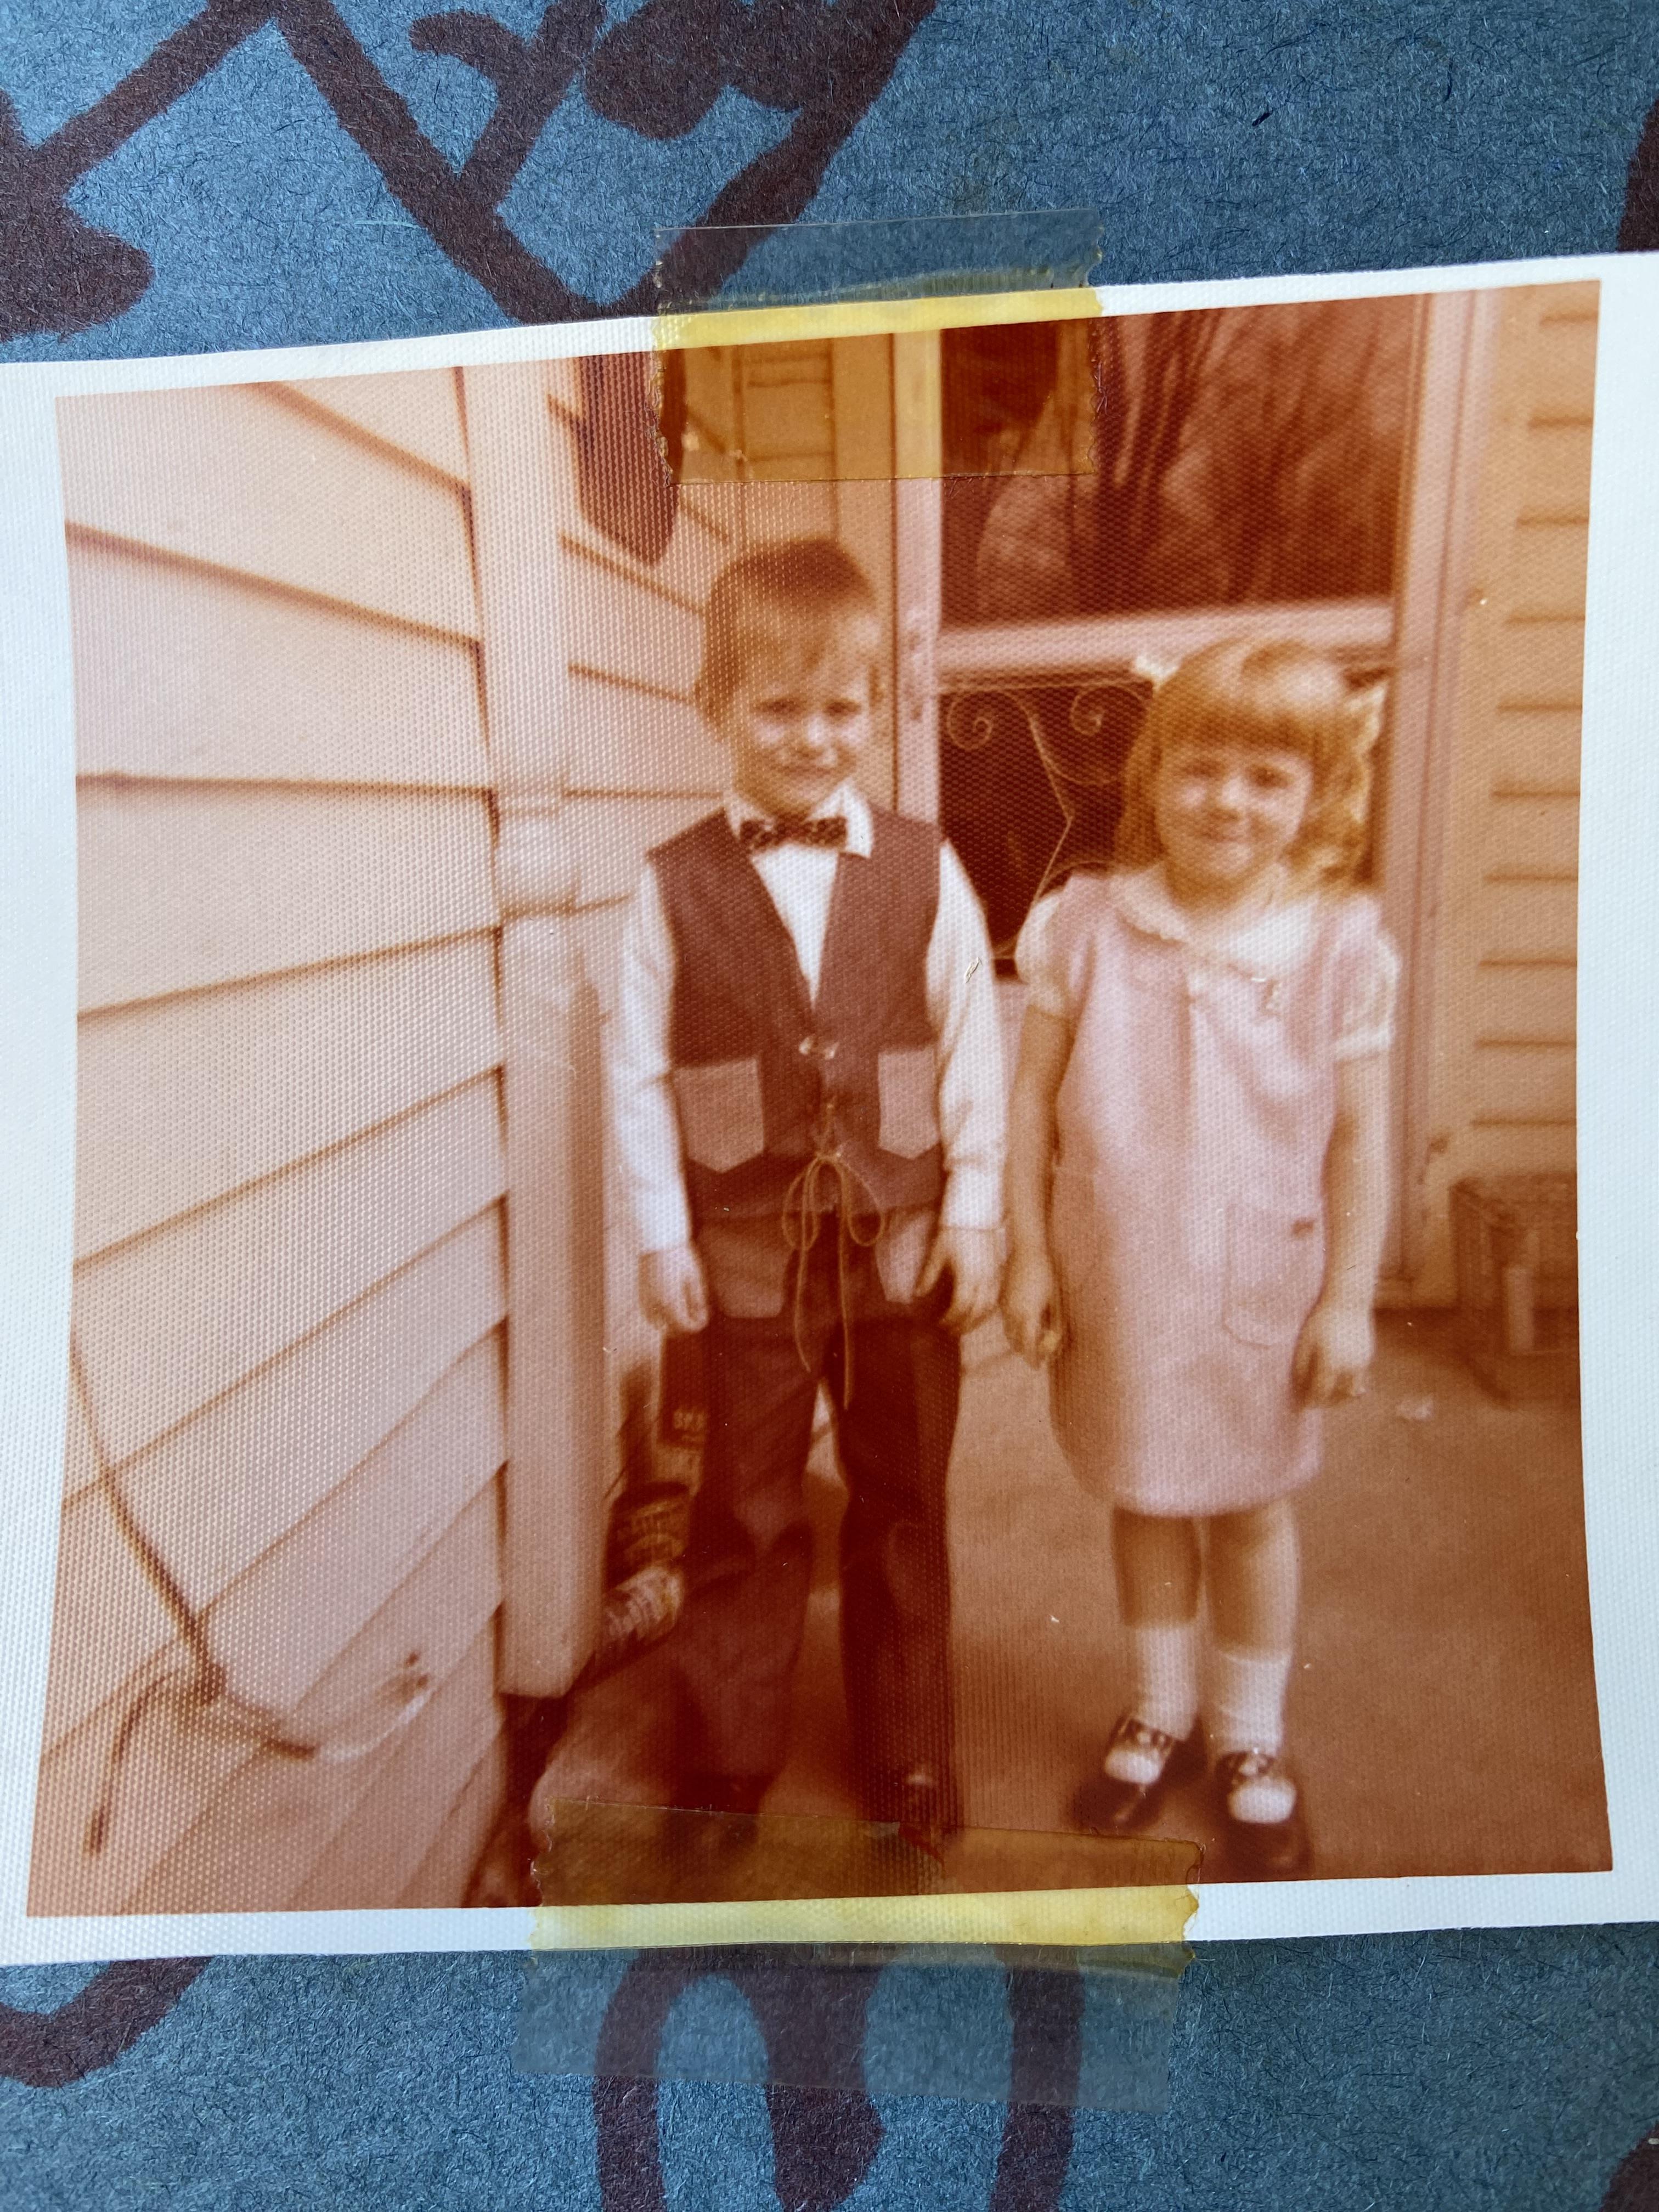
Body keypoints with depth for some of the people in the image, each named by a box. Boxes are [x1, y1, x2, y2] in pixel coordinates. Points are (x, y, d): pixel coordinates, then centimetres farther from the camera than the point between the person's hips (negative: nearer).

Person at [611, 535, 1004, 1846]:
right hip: (748, 1249, 0)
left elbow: (974, 1051, -1)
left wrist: (975, 1215, -2)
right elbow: (640, 1071, -2)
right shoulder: (676, 885, -5)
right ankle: (726, 1765, 33)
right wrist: (661, 1233, -4)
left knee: (904, 1510, 15)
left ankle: (909, 1760, 35)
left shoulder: (924, 871, -4)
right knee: (747, 1515, 13)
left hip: (904, 1243, 1)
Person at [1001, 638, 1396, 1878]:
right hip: (1113, 1279, 1)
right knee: (1144, 1499, 17)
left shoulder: (1340, 945, -9)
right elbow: (1034, 1098, -2)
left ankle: (1252, 1741, 36)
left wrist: (1349, 1298, -4)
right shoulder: (1088, 926, -7)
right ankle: (1160, 1715, 39)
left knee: (1253, 1506, 15)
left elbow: (1360, 1137, -4)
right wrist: (1028, 1254, -3)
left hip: (1258, 1290, -1)